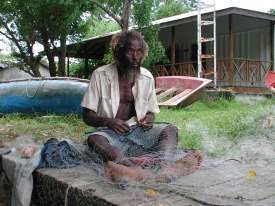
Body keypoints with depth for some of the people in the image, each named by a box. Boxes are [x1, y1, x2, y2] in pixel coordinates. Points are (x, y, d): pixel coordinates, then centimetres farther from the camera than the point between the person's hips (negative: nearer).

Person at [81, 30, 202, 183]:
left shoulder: (147, 77, 6)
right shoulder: (100, 75, -3)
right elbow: (87, 116, -2)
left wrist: (149, 119, -9)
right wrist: (107, 122, -22)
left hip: (137, 130, 3)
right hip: (110, 132, -3)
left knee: (171, 129, -22)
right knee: (94, 138, -37)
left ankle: (164, 168, -54)